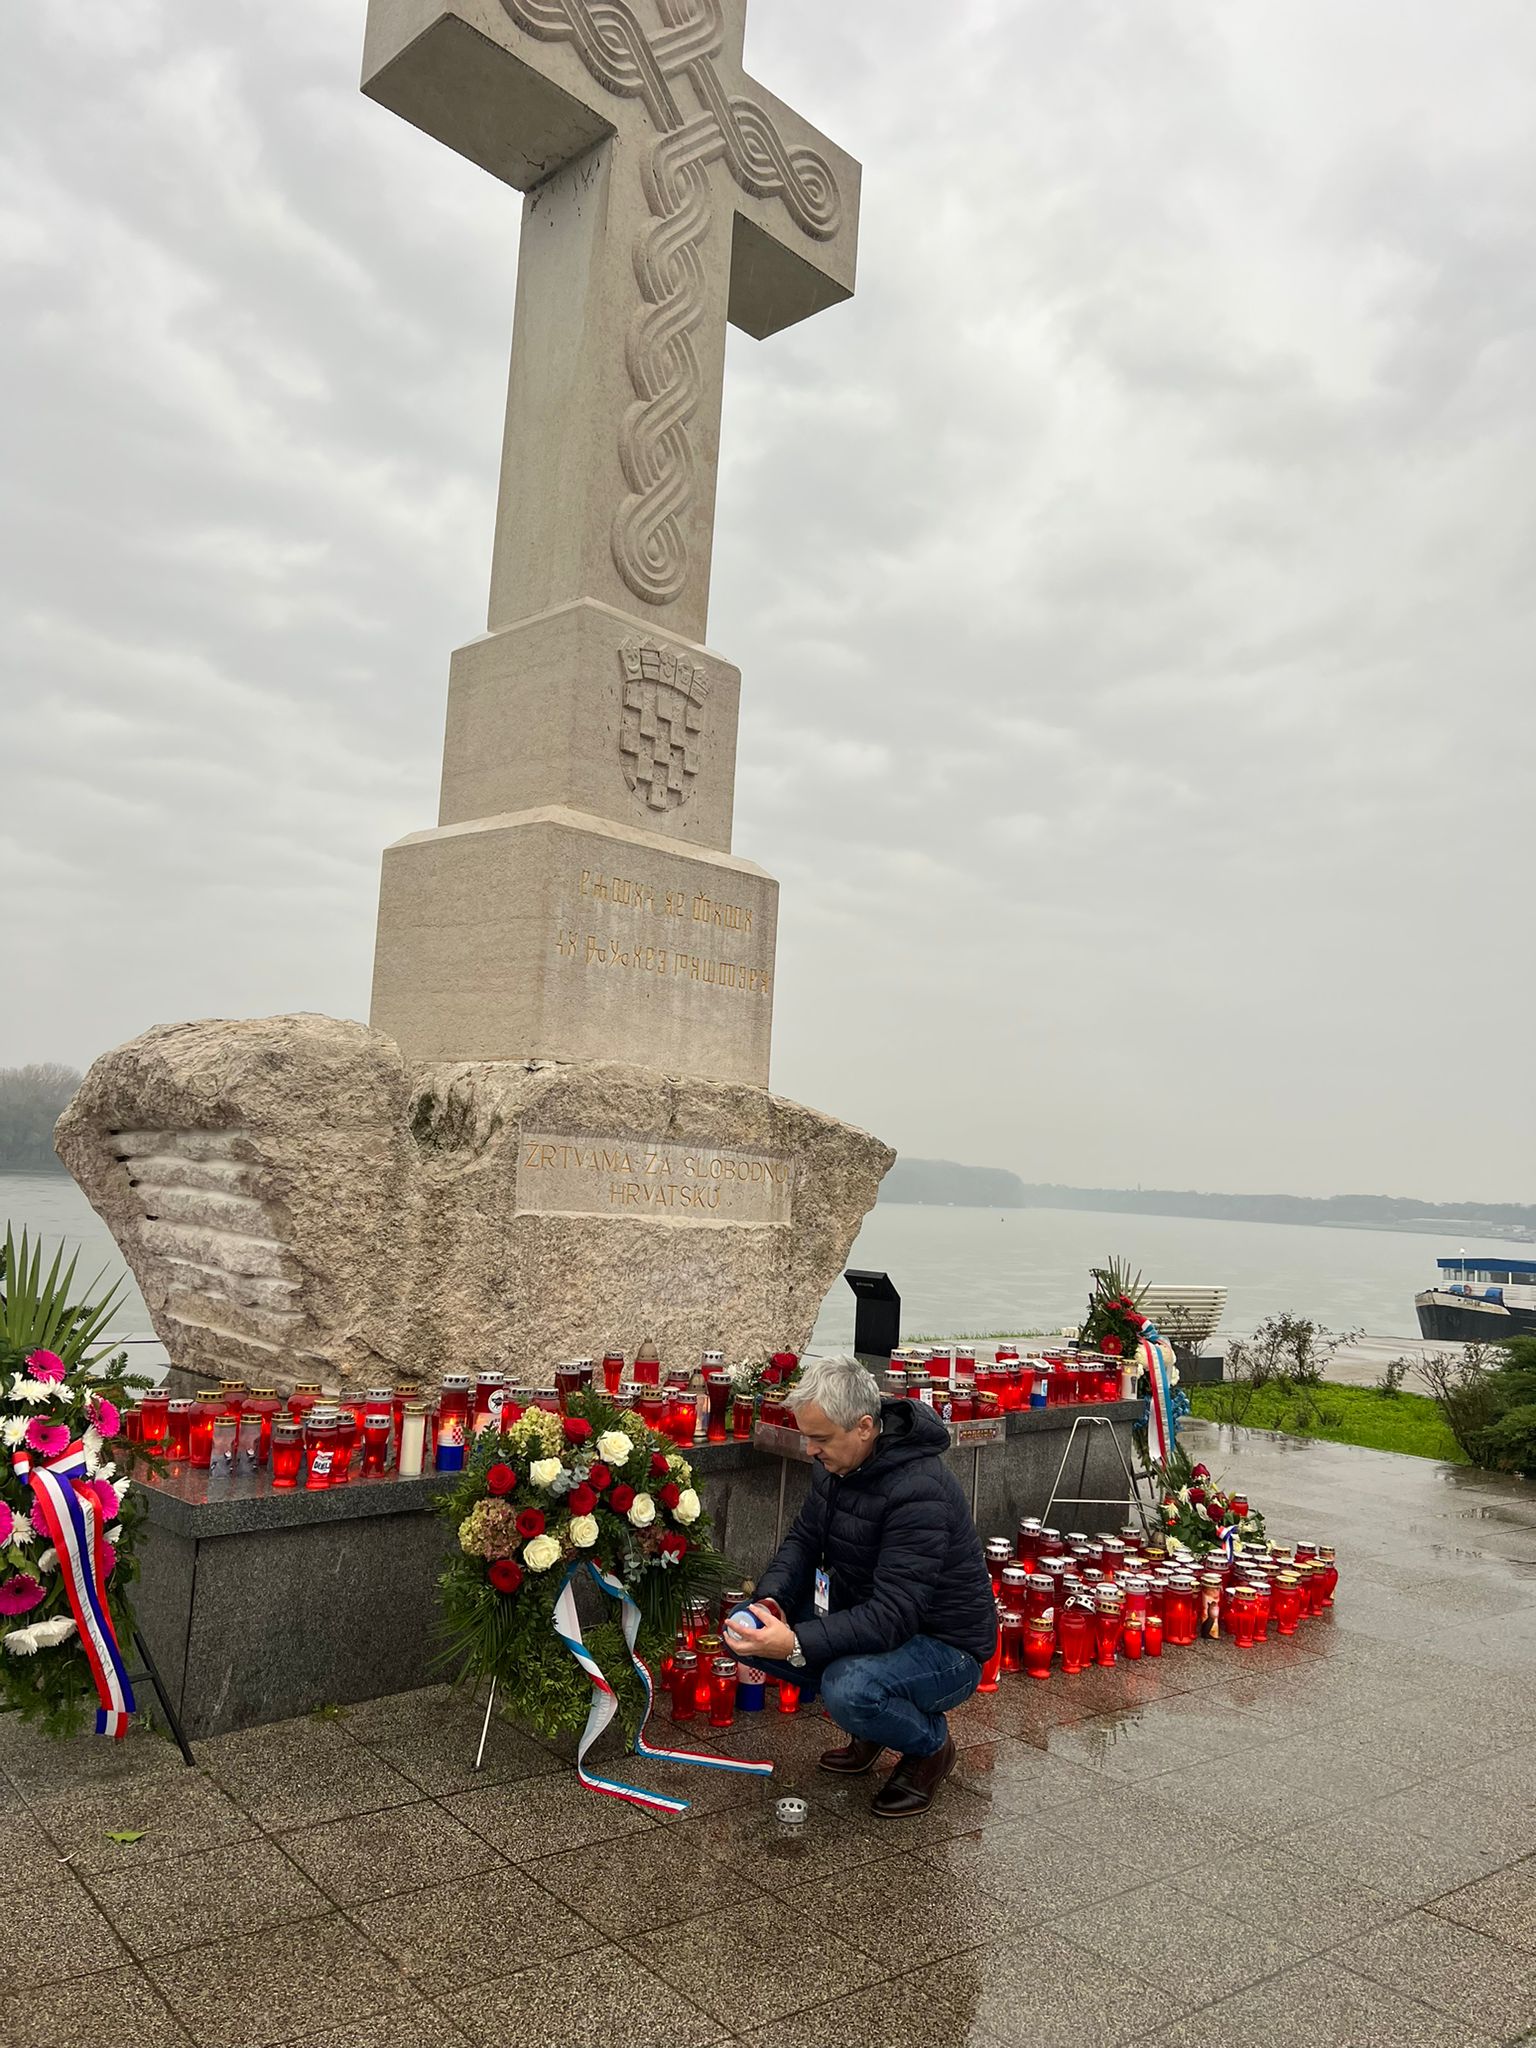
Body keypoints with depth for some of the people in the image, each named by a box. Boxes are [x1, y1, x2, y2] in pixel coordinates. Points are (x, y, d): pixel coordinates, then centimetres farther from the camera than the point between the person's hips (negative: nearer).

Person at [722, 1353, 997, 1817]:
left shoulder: (919, 1492, -31)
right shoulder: (836, 1462, -4)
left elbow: (893, 1617, -34)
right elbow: (803, 1540, 5)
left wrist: (797, 1644, -42)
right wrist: (770, 1599, -15)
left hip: (944, 1644, -8)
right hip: (865, 1615, 8)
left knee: (849, 1689, -35)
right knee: (750, 1633, -7)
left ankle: (931, 1745, -1)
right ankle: (868, 1724, 11)